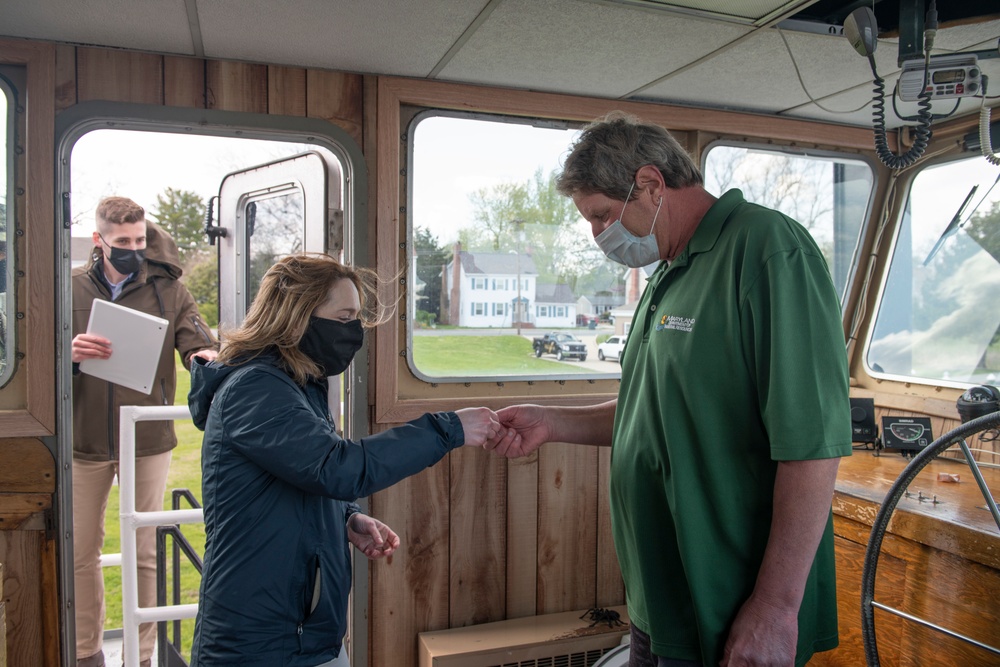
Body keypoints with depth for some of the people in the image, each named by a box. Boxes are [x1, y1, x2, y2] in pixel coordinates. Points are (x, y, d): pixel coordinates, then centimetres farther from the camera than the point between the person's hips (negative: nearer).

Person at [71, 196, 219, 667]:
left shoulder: (167, 287, -2)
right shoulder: (72, 288, 1)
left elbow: (199, 343, -8)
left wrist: (204, 357, -32)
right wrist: (68, 353, -24)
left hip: (148, 439, -1)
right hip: (85, 439, 2)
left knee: (144, 553, 9)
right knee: (81, 551, 12)